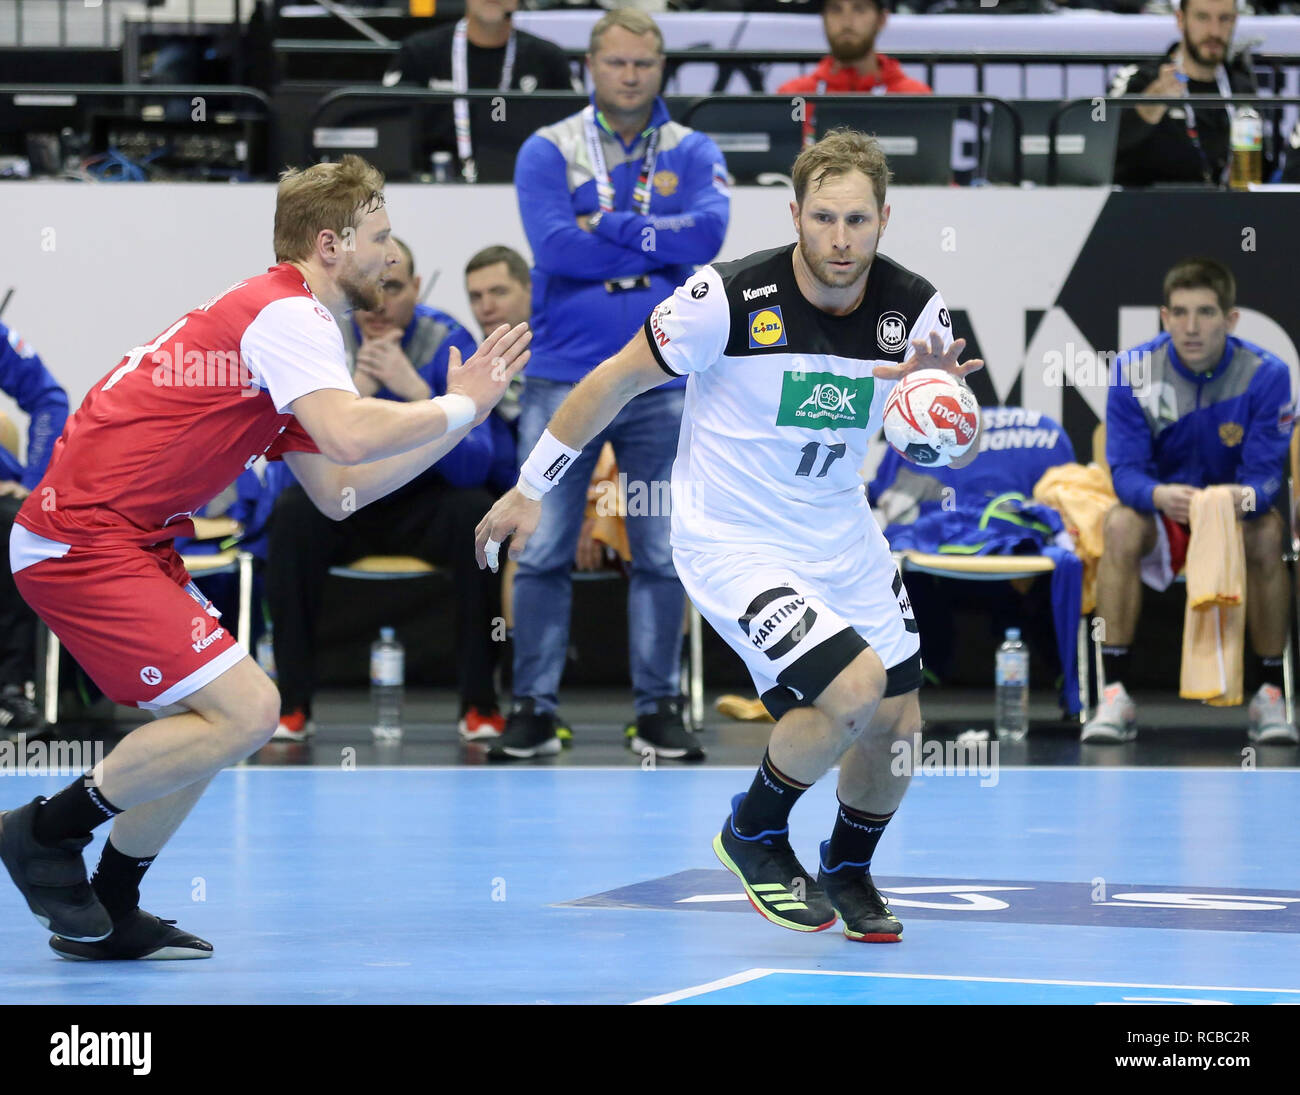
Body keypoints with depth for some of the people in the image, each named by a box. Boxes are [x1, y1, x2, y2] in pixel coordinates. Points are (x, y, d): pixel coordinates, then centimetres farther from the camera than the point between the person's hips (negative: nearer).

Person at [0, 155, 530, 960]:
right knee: (243, 712, -15)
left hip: (127, 541, 11)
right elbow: (350, 437, -29)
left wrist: (456, 418, 15)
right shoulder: (287, 313, -12)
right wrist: (458, 409, -13)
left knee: (223, 715, 15)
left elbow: (338, 492, 18)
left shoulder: (290, 321, 20)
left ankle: (109, 914, 21)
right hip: (84, 541, -11)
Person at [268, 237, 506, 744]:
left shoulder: (449, 344, -17)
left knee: (476, 512, -31)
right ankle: (291, 704, -20)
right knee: (293, 512, -30)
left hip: (423, 503, -1)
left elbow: (473, 467, -27)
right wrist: (357, 390, -36)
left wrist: (418, 393, -41)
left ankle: (480, 703, -19)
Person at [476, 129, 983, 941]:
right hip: (732, 540, -6)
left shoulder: (913, 308, -10)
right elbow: (617, 381, -10)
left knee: (897, 724, 6)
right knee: (853, 690, -22)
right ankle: (754, 833, 6)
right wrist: (532, 491, -4)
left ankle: (849, 871, 38)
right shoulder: (730, 298, -23)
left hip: (841, 533, 6)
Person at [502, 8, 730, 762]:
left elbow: (710, 231, -13)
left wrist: (606, 228, -13)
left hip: (661, 382, 1)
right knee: (544, 553, -1)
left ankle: (659, 711, 11)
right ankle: (535, 709, 5)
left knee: (662, 554, 4)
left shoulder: (692, 153, 7)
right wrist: (659, 241, -9)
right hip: (563, 380, -1)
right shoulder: (548, 152, 2)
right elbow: (555, 247, -14)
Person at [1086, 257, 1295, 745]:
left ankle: (1270, 697, -23)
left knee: (1266, 533, -34)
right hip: (1162, 519, 0)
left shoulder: (1266, 374, -14)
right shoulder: (1134, 370, -12)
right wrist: (1158, 494, -41)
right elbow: (1124, 469, -16)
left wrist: (1247, 496, -43)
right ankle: (1114, 696, -31)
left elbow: (1266, 471, -17)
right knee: (1120, 525, -32)